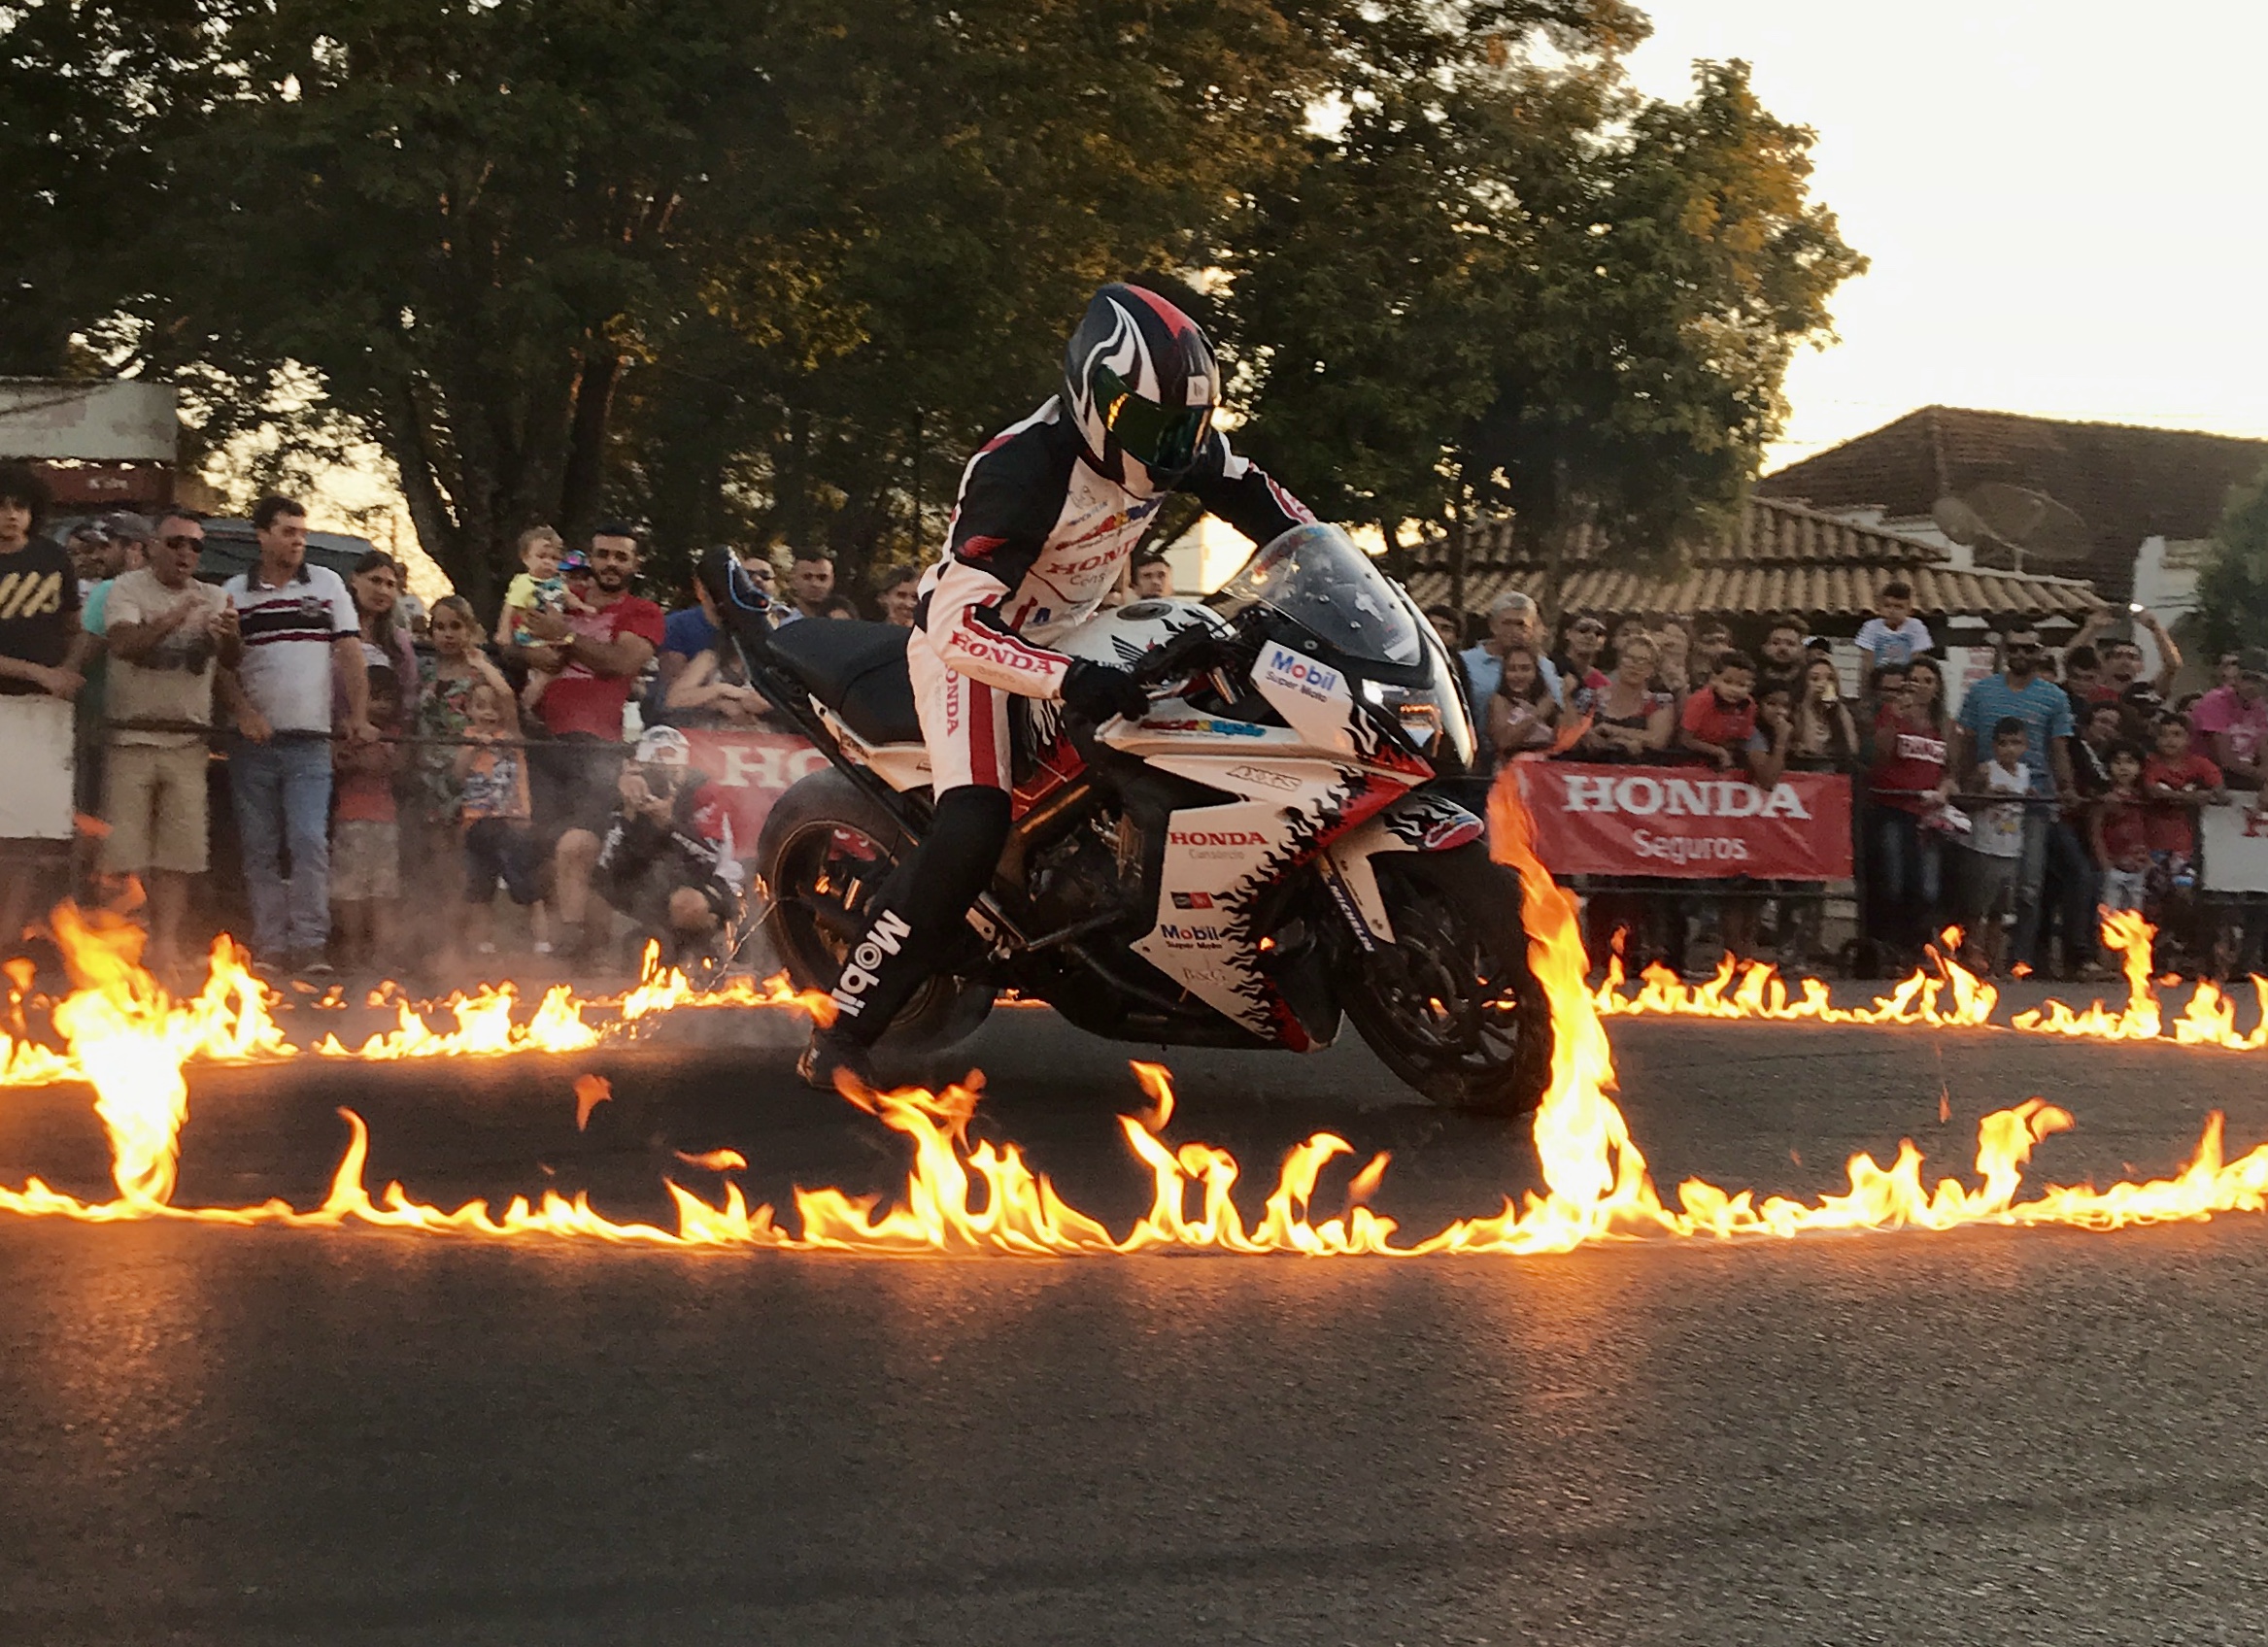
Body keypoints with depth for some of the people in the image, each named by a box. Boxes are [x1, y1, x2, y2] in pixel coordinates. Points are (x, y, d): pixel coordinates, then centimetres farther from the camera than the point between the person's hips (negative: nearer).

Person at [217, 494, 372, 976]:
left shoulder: (327, 584, 10)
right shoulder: (233, 593, 8)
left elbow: (349, 655, 6)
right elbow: (221, 665, 5)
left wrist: (358, 714, -4)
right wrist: (244, 712, -10)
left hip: (310, 741, -1)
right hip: (253, 742, 1)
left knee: (309, 841, -11)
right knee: (259, 850, 3)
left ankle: (310, 944, -12)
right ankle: (269, 945, 7)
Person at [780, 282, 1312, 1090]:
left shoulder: (1167, 441, -11)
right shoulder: (1025, 470, -33)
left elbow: (1252, 493, 8)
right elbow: (956, 626, -37)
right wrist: (1069, 682, -50)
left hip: (1068, 637, 9)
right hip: (970, 646, -8)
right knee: (969, 834, -28)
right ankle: (842, 1035, -21)